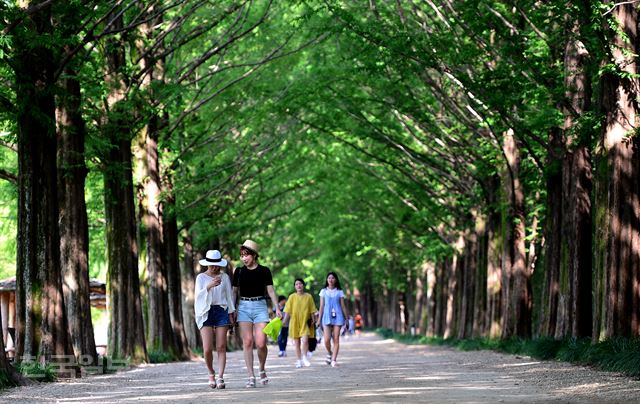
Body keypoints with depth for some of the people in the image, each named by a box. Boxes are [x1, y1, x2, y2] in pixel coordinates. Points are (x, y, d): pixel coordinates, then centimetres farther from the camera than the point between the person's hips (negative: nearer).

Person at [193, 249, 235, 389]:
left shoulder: (224, 277, 9)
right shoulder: (201, 277, 4)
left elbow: (229, 296, 12)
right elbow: (198, 295, -8)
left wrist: (231, 314, 7)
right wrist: (209, 286, -25)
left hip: (221, 311, 1)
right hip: (206, 313, -1)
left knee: (221, 347, -6)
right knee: (207, 348, -9)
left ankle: (220, 377, -6)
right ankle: (211, 374, 14)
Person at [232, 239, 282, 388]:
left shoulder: (264, 271, 3)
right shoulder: (239, 271, 8)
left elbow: (270, 290, 3)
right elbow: (234, 292, 13)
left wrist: (277, 308, -7)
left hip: (260, 306, -2)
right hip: (244, 307, 2)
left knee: (261, 343, -10)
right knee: (247, 342, -6)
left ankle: (262, 370, 16)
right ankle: (251, 376, -4)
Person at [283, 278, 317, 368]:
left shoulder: (308, 297, 2)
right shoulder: (292, 297, 1)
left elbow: (312, 310, 7)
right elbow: (288, 311, 1)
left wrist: (312, 320, 0)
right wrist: (284, 321, -7)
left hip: (305, 322, -1)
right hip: (295, 323, 1)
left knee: (305, 340, -17)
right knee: (297, 342, 6)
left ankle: (304, 358, 3)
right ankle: (299, 361, 17)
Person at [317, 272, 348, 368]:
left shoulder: (339, 292, 8)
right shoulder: (323, 291, 9)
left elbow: (343, 306, 10)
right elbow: (321, 306, 10)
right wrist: (319, 319, 7)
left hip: (337, 317, 0)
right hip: (327, 317, 0)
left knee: (336, 339, -5)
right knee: (326, 340, -10)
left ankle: (334, 360, -3)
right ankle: (329, 353, 18)